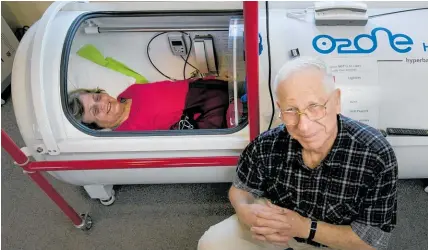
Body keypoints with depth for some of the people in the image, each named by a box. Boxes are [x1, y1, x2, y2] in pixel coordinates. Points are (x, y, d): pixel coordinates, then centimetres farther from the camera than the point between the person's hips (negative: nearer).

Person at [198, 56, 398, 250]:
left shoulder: (376, 156, -31)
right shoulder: (268, 145, -25)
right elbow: (240, 189, -8)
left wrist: (306, 228, -32)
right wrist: (246, 212, -30)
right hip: (276, 223, 0)